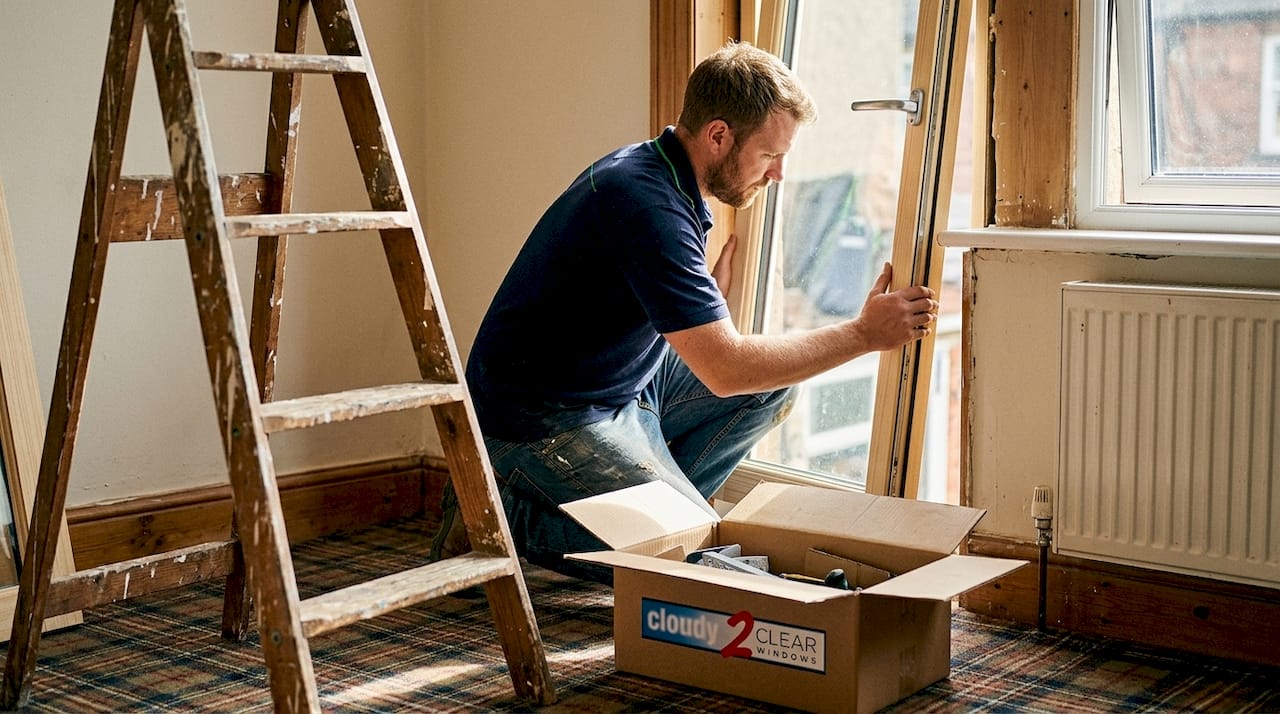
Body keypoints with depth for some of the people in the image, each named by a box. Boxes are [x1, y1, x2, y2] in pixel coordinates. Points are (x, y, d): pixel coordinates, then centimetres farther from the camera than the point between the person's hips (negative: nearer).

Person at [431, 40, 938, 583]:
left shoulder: (657, 173, 6)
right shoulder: (646, 201, -26)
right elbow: (727, 369, -28)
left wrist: (710, 293, -8)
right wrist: (864, 334, -20)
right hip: (545, 418, -10)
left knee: (773, 383, 3)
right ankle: (511, 514, -4)